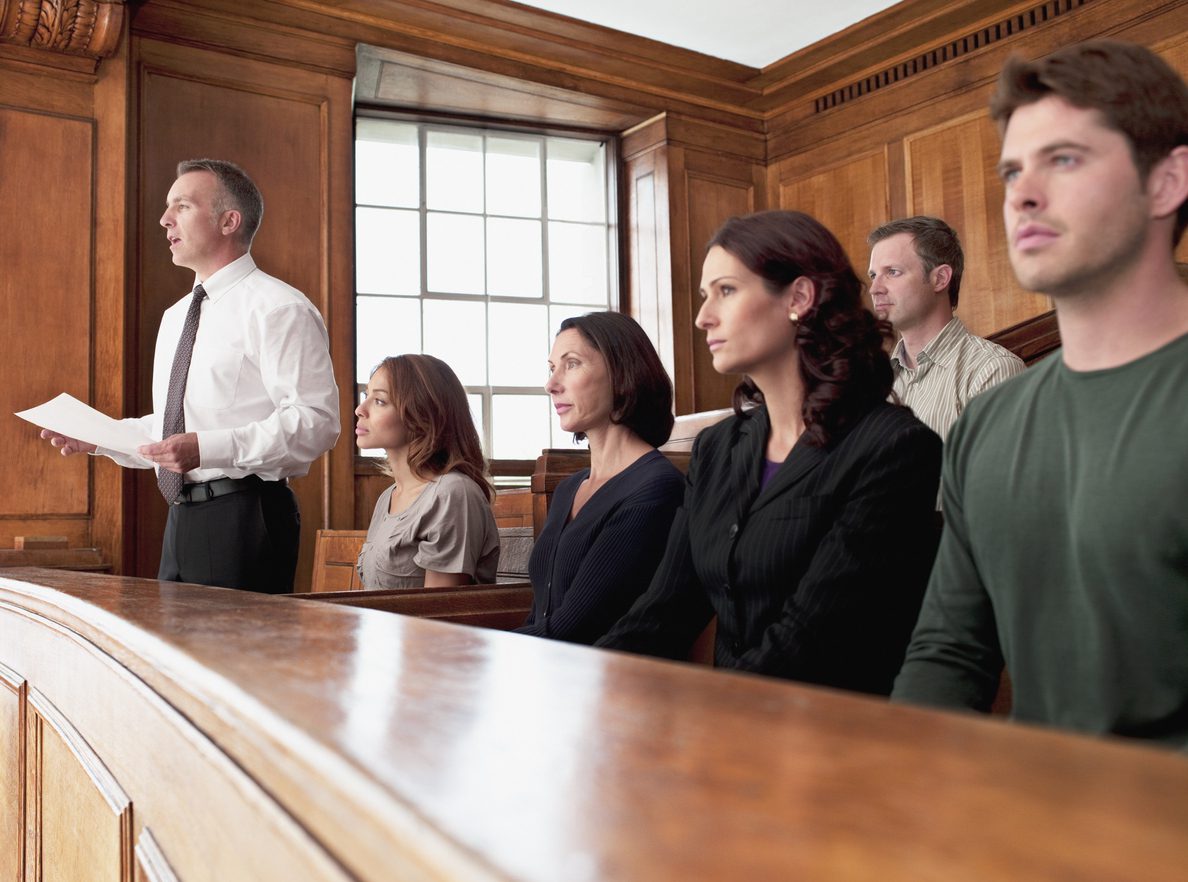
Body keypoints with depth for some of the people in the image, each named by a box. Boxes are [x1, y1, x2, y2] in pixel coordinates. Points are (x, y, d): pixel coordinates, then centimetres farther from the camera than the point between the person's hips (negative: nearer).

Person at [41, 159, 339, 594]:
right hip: (181, 519, 8)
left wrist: (208, 448, -26)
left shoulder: (280, 309, -10)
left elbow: (315, 421, -20)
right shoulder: (175, 317, 18)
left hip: (246, 519, -8)